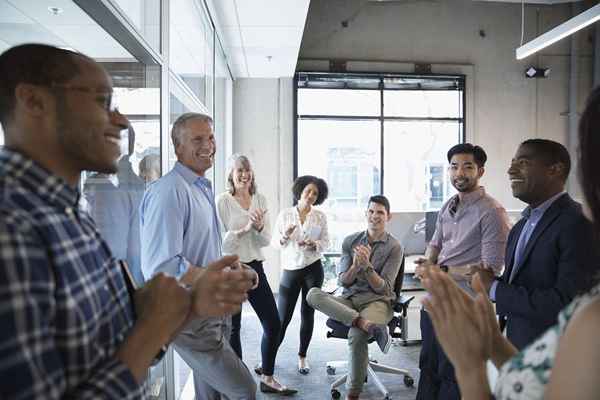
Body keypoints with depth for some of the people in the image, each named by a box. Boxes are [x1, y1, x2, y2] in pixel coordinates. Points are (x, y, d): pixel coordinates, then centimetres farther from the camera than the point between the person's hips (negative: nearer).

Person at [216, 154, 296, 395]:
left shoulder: (260, 200, 5)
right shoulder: (223, 201, -8)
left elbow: (266, 241, 4)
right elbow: (220, 241, -12)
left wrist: (259, 227, -16)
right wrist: (245, 228, -22)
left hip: (255, 267, 5)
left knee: (273, 325, 7)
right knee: (233, 328, 8)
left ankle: (267, 379, 25)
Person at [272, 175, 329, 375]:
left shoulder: (320, 216, 3)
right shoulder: (285, 214, 1)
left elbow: (326, 242, 4)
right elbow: (275, 242, 2)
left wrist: (314, 244, -17)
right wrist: (285, 236, -19)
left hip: (313, 269, 1)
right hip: (290, 269, -1)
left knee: (308, 314, 8)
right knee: (282, 317, 0)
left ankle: (302, 357, 24)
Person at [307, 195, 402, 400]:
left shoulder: (394, 247, -1)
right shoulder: (350, 241, 7)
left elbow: (384, 288, -6)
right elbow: (343, 281, 4)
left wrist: (367, 266, -21)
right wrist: (356, 265, -17)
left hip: (377, 301, -3)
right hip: (349, 298, 4)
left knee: (357, 335, -34)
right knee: (313, 294, -25)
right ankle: (367, 324, -33)